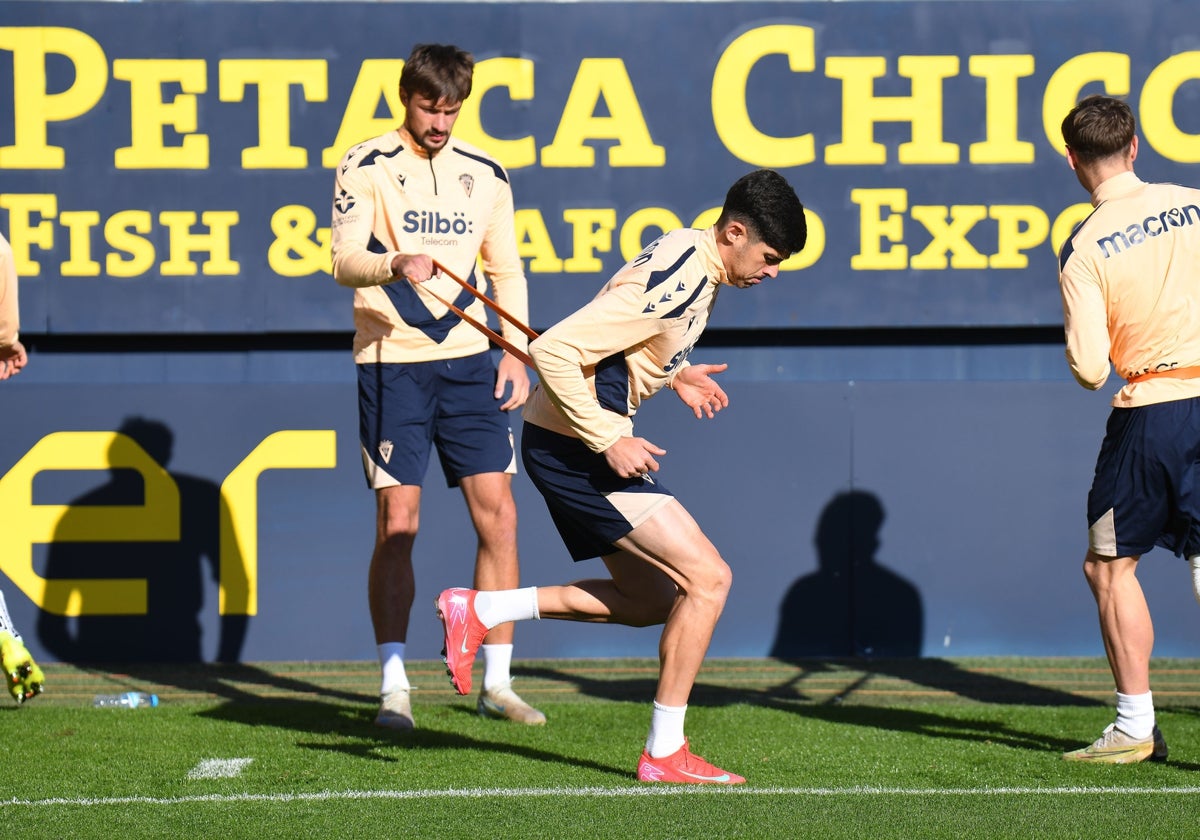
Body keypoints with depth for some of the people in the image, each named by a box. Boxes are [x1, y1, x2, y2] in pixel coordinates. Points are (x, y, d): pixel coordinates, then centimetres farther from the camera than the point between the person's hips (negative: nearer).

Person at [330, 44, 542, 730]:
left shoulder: (486, 175, 10)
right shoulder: (367, 169, -3)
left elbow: (507, 270, 16)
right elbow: (345, 259, -14)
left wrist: (516, 351, 4)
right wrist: (396, 265, -34)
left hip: (469, 361, 4)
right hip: (392, 361, -4)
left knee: (499, 515, 0)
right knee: (397, 524, -6)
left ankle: (497, 683, 9)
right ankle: (394, 685, 1)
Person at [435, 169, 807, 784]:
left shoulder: (695, 263, 8)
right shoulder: (672, 280, -24)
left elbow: (621, 336, 24)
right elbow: (553, 349, -28)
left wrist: (672, 374, 13)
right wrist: (608, 441, -25)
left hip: (572, 444, 10)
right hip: (573, 444, -10)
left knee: (652, 600, 15)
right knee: (707, 576, -11)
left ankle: (478, 611, 16)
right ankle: (664, 753, -6)